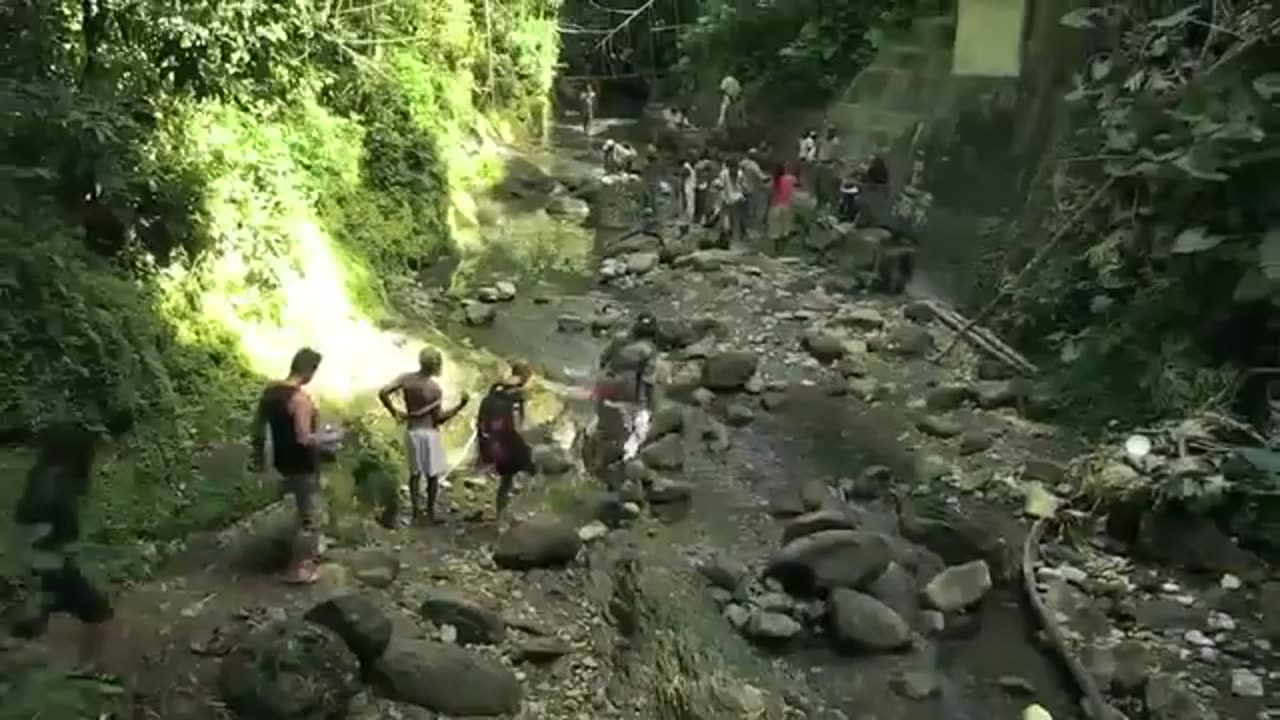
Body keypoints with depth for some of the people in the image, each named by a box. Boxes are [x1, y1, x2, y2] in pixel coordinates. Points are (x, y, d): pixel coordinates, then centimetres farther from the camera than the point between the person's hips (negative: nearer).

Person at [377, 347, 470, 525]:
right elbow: (438, 418, -15)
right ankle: (430, 512, 18)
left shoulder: (406, 378, -6)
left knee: (415, 473, 14)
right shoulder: (434, 389, -19)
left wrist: (394, 411, 2)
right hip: (429, 432, -5)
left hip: (411, 431, 5)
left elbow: (383, 393, -11)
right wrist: (460, 405, -14)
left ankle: (417, 513, 17)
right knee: (432, 474, 10)